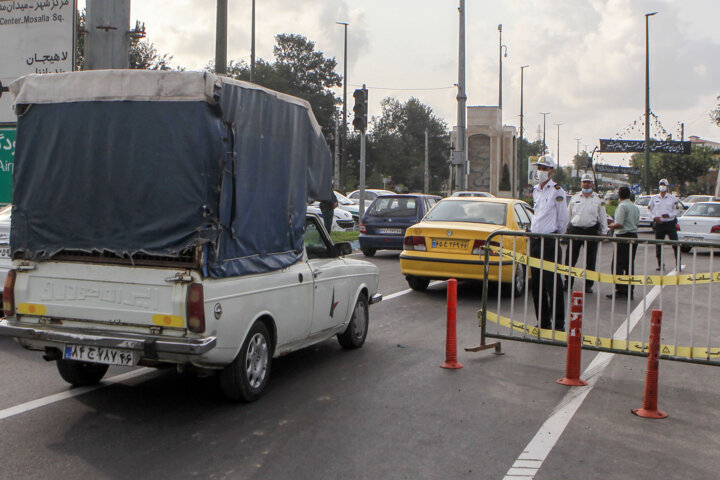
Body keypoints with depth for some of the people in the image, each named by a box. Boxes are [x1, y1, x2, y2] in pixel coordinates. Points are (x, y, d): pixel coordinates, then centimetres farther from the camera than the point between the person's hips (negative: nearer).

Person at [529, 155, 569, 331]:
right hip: (535, 240, 7)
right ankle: (543, 322, 20)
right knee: (536, 283, 10)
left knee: (553, 285, -6)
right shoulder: (535, 190, 14)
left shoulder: (557, 191, -7)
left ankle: (559, 324, 3)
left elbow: (563, 219, -4)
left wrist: (557, 236, 6)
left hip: (550, 242, -7)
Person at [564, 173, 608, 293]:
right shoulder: (575, 197, 11)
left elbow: (603, 217, 9)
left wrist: (604, 232, 4)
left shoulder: (598, 199, 7)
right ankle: (568, 283, 9)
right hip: (575, 230, 1)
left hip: (591, 231, -1)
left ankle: (588, 285, 13)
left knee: (590, 260, 4)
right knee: (570, 258, 0)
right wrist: (565, 229, 10)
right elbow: (568, 214, 15)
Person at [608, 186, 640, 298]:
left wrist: (612, 225, 2)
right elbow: (636, 223, 18)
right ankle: (629, 290, 12)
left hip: (623, 237, -8)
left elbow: (619, 224, -19)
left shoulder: (622, 206, -12)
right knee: (630, 264, 11)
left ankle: (619, 290, -9)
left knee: (617, 265, -4)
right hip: (634, 236, 8)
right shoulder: (635, 207, 13)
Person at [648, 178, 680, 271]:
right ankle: (660, 265, 15)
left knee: (675, 244, -8)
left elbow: (677, 210, 6)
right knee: (658, 245, 4)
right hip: (659, 224, 2)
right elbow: (650, 209, 13)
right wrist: (655, 217, -4)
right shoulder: (654, 198, 8)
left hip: (670, 223, -2)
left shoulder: (672, 198, 5)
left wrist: (669, 215, -12)